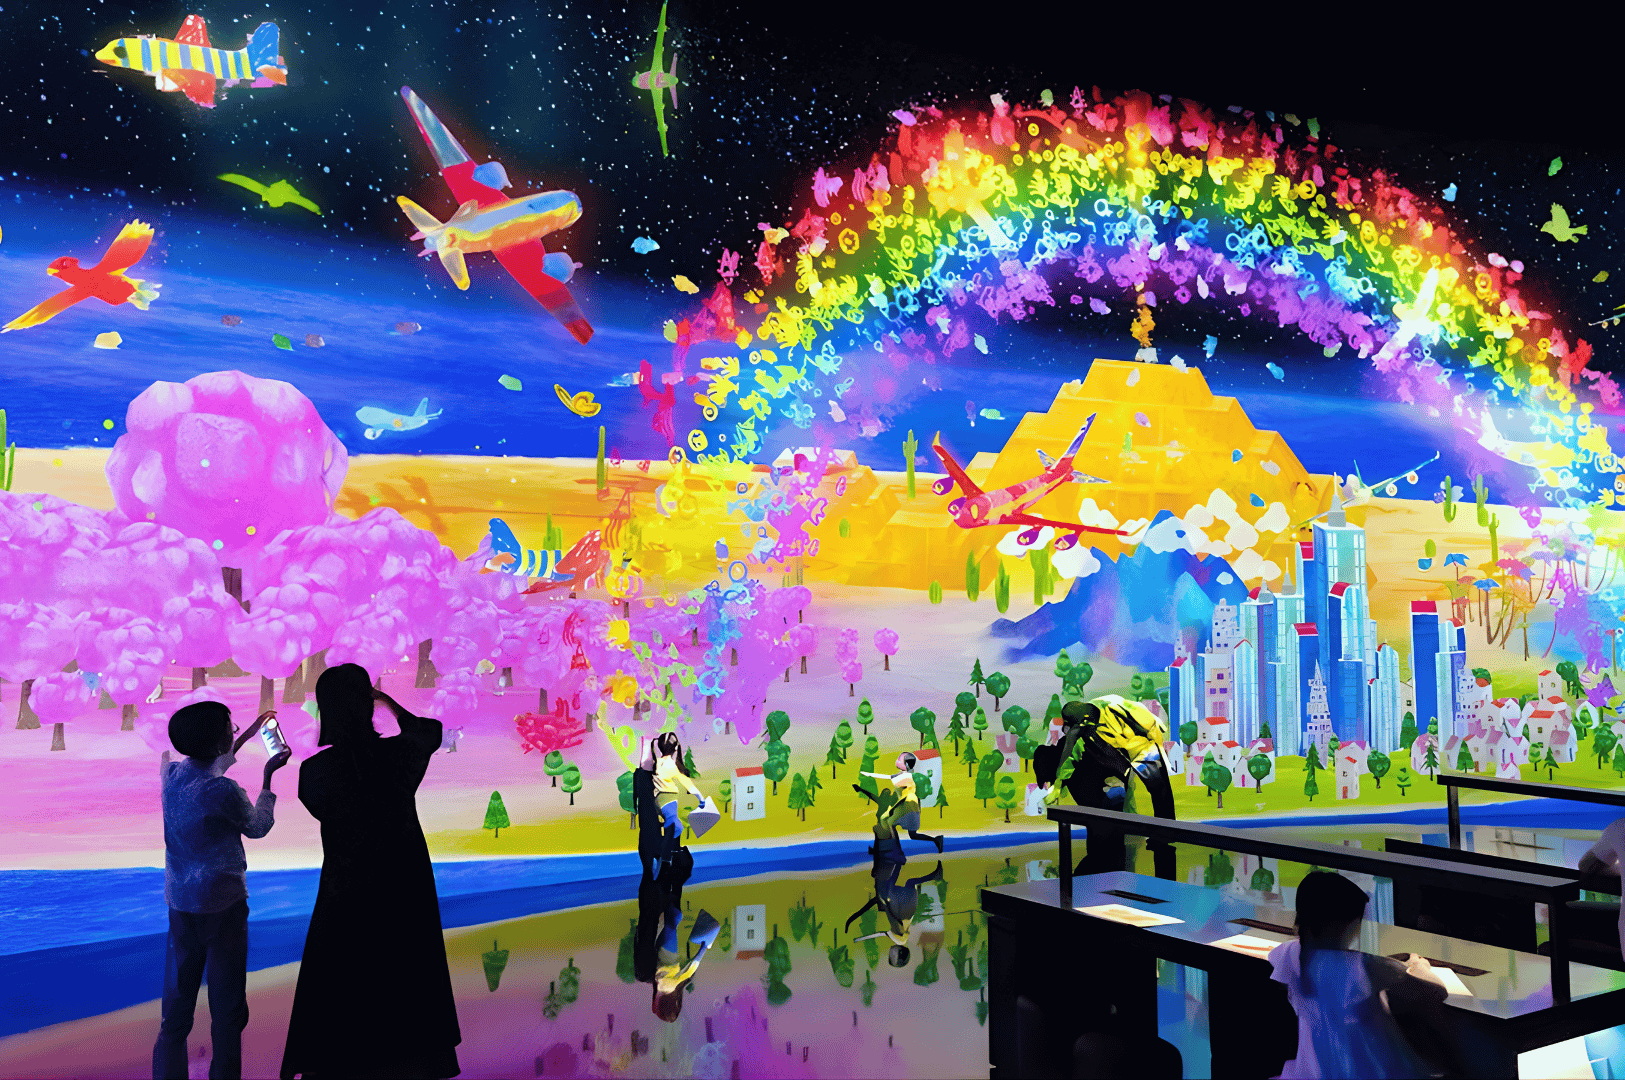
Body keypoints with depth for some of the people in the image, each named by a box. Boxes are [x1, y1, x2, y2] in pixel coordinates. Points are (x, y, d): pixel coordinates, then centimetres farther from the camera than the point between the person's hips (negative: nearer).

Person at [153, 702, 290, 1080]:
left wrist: (246, 737, 30)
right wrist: (268, 776, 8)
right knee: (227, 1007, 5)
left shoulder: (170, 773, -2)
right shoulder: (224, 791, -21)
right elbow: (258, 827, -1)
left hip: (179, 902, 6)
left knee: (176, 1006, 14)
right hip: (222, 904, -6)